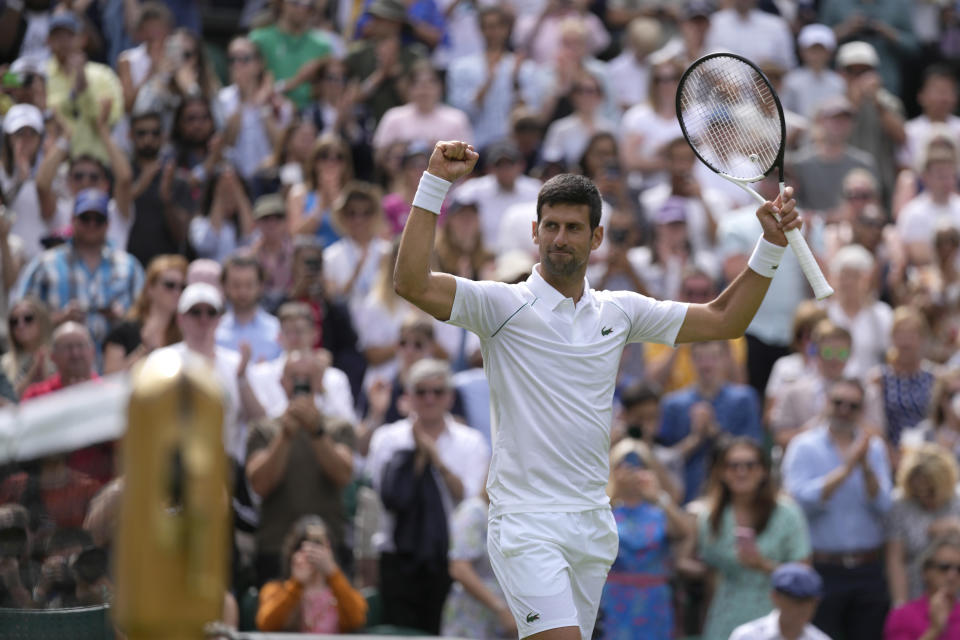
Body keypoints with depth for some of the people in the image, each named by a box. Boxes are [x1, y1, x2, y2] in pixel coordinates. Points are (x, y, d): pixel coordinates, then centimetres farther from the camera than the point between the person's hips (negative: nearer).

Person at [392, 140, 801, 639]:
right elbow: (411, 283, -17)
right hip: (525, 523, -5)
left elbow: (723, 320, 20)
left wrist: (770, 246, 11)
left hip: (593, 523, 6)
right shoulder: (504, 306, -3)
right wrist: (435, 184, -21)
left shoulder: (619, 312, 12)